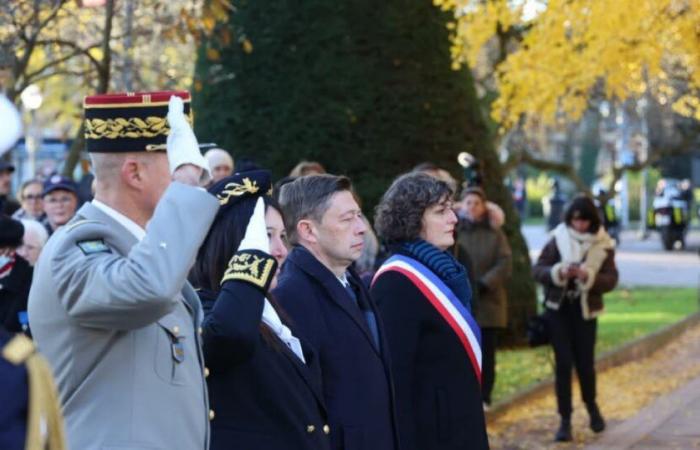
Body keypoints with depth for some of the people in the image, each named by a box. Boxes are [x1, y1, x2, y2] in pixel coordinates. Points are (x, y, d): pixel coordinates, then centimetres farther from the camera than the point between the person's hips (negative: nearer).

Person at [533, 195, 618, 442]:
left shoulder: (603, 245, -1)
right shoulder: (558, 240, -1)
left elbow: (611, 280, -8)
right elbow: (538, 270, -4)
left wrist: (588, 275, -26)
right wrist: (558, 272, -24)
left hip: (585, 310, 0)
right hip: (558, 308, 0)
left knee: (585, 364, 4)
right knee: (563, 364, -4)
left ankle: (592, 407, 33)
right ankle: (565, 421, 3)